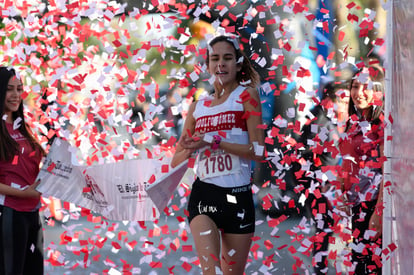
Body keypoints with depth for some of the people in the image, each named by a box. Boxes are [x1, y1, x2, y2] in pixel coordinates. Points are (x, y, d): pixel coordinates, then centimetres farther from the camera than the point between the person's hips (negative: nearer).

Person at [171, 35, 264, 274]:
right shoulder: (198, 107, 14)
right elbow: (176, 160, 17)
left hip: (238, 196, -2)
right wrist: (191, 148, -5)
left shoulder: (246, 95, 2)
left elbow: (258, 151, -8)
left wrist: (213, 141, -16)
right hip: (204, 194, 2)